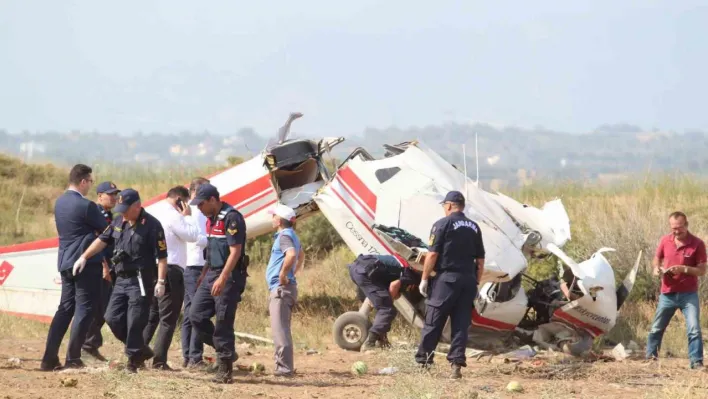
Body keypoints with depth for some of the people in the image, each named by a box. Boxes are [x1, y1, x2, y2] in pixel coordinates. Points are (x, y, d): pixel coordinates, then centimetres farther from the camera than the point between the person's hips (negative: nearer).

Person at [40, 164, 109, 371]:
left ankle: (49, 358, 4)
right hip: (86, 262, -8)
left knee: (65, 308, 11)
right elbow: (105, 228, -4)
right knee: (84, 309, -1)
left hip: (65, 262, 8)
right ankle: (73, 359, -4)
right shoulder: (86, 205, -15)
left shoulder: (59, 203, 10)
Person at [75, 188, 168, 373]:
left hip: (141, 281, -8)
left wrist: (160, 281, -18)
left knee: (135, 322, -7)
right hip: (121, 280, 8)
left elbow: (162, 256, -13)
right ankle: (141, 350, 18)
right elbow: (102, 240, 13)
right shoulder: (119, 222, 10)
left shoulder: (152, 225, -11)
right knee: (113, 318, 6)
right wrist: (84, 257, 2)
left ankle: (134, 357, 6)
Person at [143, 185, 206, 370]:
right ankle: (160, 360, -7)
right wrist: (187, 216, 0)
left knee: (151, 316, 14)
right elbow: (192, 236, -10)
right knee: (168, 319, -4)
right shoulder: (173, 216, -12)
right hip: (172, 270, -9)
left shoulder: (159, 215, 16)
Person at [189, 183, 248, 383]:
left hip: (229, 276, -9)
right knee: (196, 315, 5)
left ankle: (225, 370, 0)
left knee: (223, 323, -6)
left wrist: (222, 279, -27)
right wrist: (204, 274, 22)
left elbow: (235, 252, -22)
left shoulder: (231, 218, -16)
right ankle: (225, 351, 17)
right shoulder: (211, 218, 13)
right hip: (212, 275, 9)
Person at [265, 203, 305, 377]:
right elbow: (301, 255, 35)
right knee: (282, 328, 16)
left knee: (279, 328, -13)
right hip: (286, 288, 11)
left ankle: (284, 367, -17)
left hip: (280, 288, -11)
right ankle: (284, 365, 21)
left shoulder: (284, 236, -14)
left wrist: (283, 274, -24)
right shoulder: (292, 235, 17)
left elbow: (291, 254, -34)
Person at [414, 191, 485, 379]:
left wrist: (424, 279, -4)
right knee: (461, 324, 5)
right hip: (468, 279, 5)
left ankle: (422, 360, 5)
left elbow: (432, 254, -9)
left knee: (433, 322, 2)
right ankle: (457, 363, -2)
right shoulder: (474, 228, 12)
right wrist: (476, 283, 19)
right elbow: (480, 260, 13)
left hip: (447, 278, -5)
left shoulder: (443, 224, -5)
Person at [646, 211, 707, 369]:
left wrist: (684, 269, -24)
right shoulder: (665, 241, -1)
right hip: (667, 294, 4)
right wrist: (657, 268, -8)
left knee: (694, 329, -12)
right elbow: (657, 259, 15)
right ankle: (650, 356, 29)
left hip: (688, 295, -4)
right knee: (657, 328, 14)